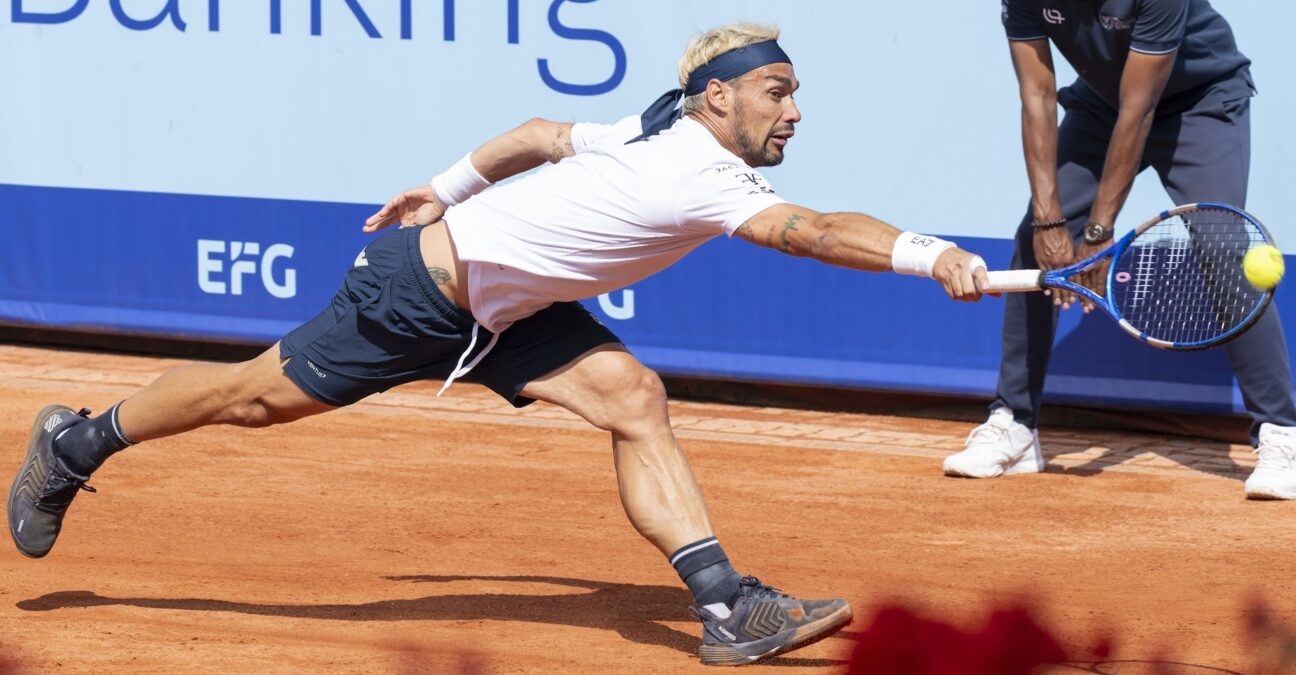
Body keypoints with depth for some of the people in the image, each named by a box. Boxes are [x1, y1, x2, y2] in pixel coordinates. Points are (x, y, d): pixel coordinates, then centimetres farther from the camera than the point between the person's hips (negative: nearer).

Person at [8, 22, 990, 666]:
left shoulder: (659, 135, -2)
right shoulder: (700, 181, -30)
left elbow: (543, 134, 14)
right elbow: (810, 231, -46)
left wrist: (451, 186, 26)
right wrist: (926, 255, -55)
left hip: (505, 306, 9)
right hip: (423, 286, -9)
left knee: (633, 398, -9)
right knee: (259, 396, 7)